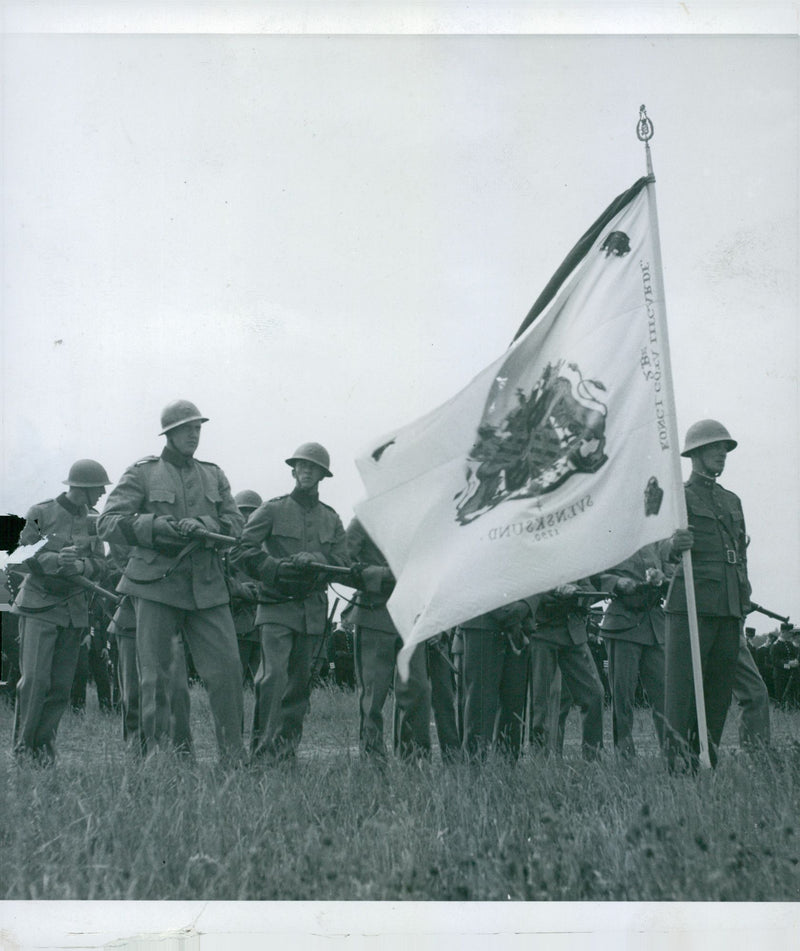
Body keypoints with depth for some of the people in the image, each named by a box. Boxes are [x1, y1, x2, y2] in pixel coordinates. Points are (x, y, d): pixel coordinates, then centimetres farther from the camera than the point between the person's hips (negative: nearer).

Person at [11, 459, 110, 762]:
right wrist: (56, 559, -22)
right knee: (34, 678, -12)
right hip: (39, 605, -4)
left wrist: (80, 565, -15)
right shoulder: (41, 513, -3)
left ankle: (43, 745, 11)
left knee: (61, 686, 1)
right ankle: (22, 746, 0)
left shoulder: (92, 522, 10)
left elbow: (99, 565, 8)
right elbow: (23, 556, -5)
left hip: (74, 610, 4)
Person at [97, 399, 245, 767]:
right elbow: (107, 524, -4)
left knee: (227, 667, -4)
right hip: (157, 585, -3)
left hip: (207, 588, 3)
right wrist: (157, 526, -18)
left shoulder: (214, 475, 16)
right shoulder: (142, 473, 4)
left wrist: (202, 526, -12)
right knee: (156, 675, -1)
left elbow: (235, 524, 9)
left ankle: (234, 760, 5)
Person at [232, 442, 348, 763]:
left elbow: (341, 564, 5)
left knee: (300, 679, 6)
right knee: (274, 674, -16)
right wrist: (276, 568, -15)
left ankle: (287, 744, 16)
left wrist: (313, 561, -15)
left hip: (313, 609, 4)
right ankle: (262, 747, -13)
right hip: (277, 605, -4)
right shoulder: (272, 510, 3)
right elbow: (241, 552, -3)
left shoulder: (331, 520, 15)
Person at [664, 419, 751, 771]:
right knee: (682, 689, -8)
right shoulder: (679, 497, 1)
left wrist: (743, 605, 16)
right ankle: (677, 764, -7)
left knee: (720, 690, 6)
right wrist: (673, 545, -31)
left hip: (729, 609, 7)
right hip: (692, 605, -6)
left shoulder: (732, 501, 21)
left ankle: (707, 764, 12)